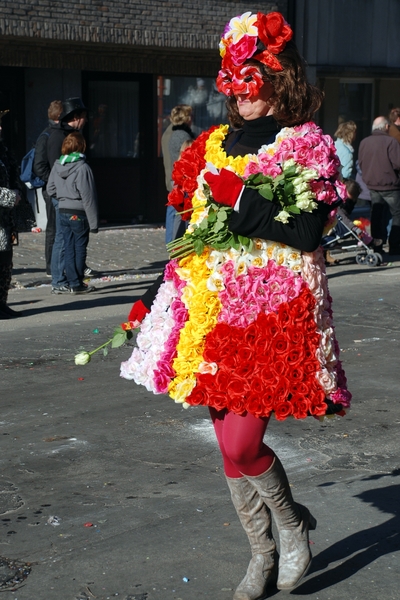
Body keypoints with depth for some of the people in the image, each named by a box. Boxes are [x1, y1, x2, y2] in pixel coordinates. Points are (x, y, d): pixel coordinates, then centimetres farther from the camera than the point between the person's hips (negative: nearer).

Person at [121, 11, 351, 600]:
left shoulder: (307, 145, -3)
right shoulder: (216, 144, 14)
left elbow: (307, 232, -16)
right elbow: (194, 230, 19)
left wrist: (240, 198, -16)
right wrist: (153, 298, 18)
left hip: (275, 308, -6)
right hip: (213, 306, 6)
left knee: (241, 446, -11)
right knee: (229, 444, 9)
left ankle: (293, 522, 19)